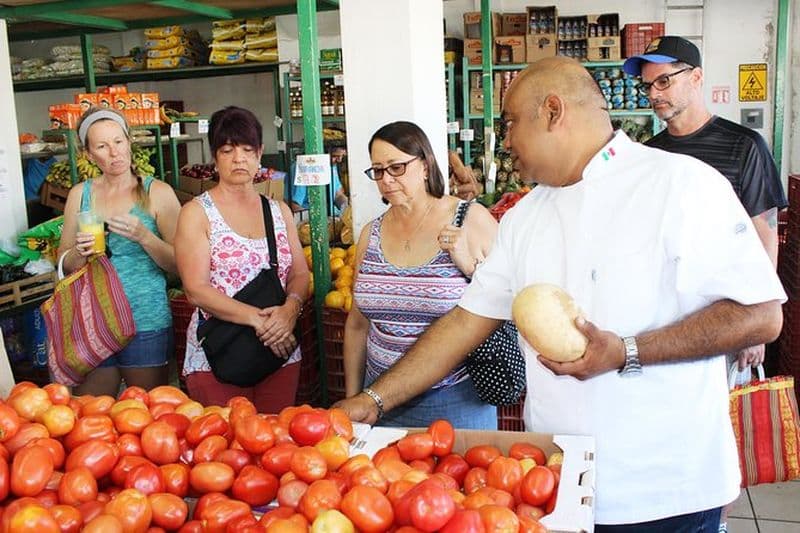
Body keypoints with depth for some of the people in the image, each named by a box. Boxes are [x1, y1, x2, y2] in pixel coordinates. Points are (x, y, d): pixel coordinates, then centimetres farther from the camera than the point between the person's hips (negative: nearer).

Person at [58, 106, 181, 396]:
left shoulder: (158, 192, -3)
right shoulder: (80, 194, 7)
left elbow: (179, 264, -6)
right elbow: (65, 264, 11)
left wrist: (143, 236, -21)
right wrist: (80, 252, -11)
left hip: (147, 322, -3)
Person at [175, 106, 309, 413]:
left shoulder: (279, 211, 12)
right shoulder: (196, 213, -1)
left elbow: (300, 274, 8)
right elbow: (196, 290, -10)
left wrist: (290, 308, -15)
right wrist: (257, 319, -19)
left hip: (281, 354, 4)